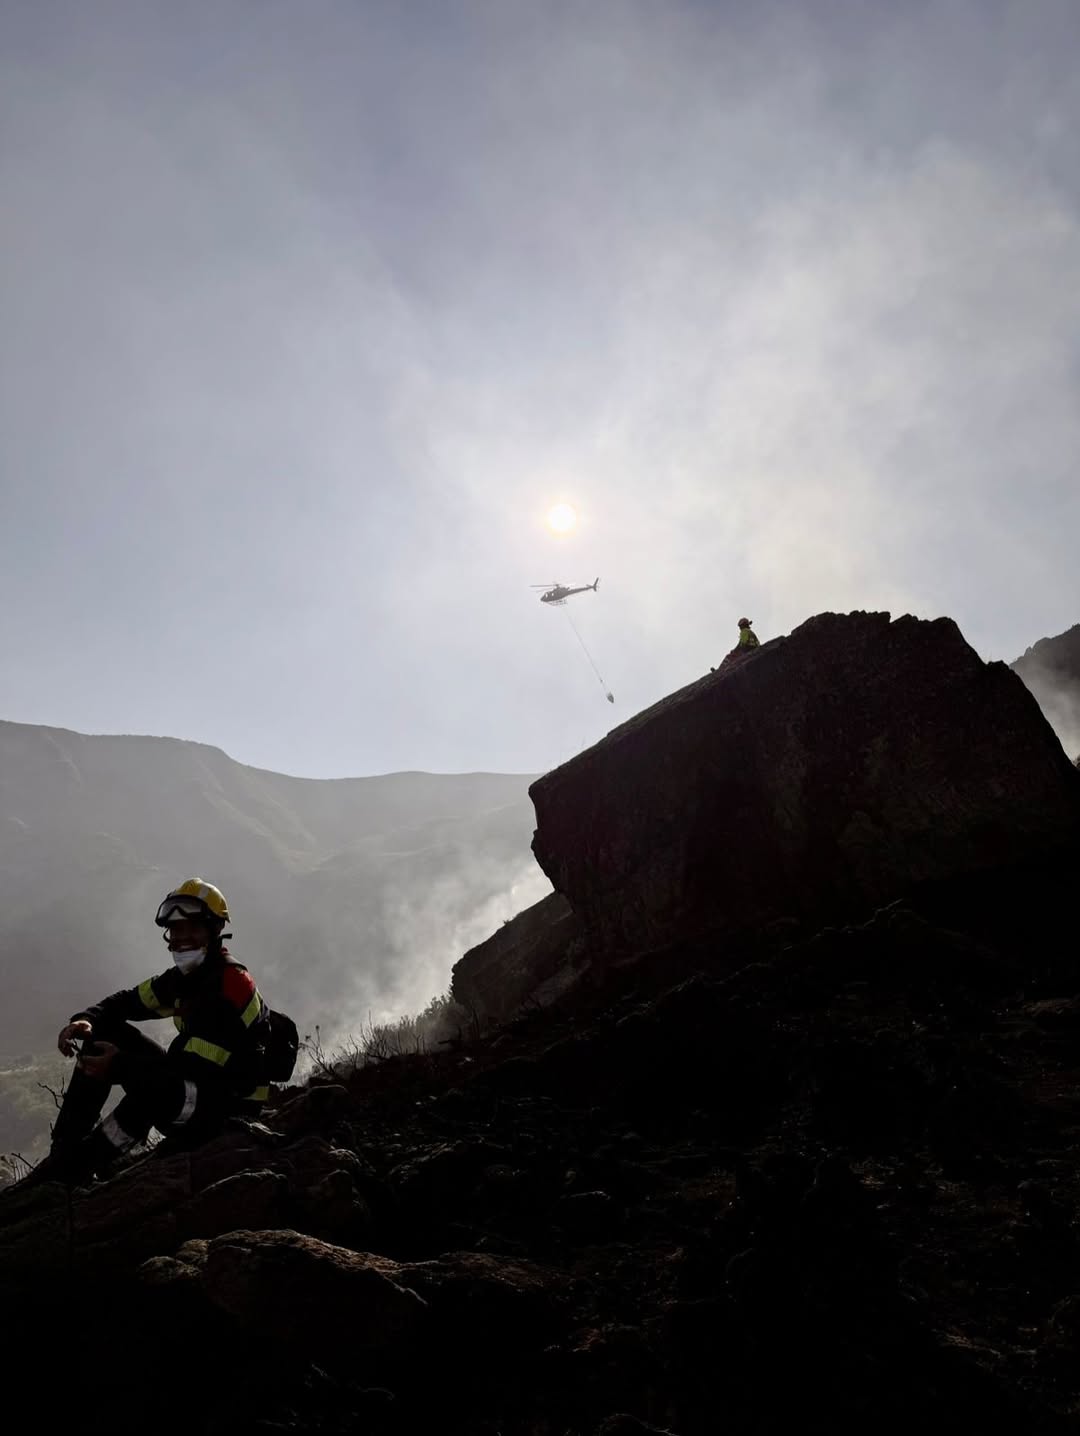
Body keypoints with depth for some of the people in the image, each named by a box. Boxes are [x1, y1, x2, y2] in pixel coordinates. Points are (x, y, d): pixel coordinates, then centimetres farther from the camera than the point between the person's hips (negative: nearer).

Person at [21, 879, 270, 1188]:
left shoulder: (232, 986, -22)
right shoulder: (185, 977, 6)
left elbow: (196, 1067, -28)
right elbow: (127, 1001, 8)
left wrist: (118, 1066, -32)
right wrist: (85, 1020, -14)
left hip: (229, 1106, -9)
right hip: (191, 1083, 9)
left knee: (152, 1084, -39)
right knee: (103, 1033, -1)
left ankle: (71, 1171, -21)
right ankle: (65, 1148, -3)